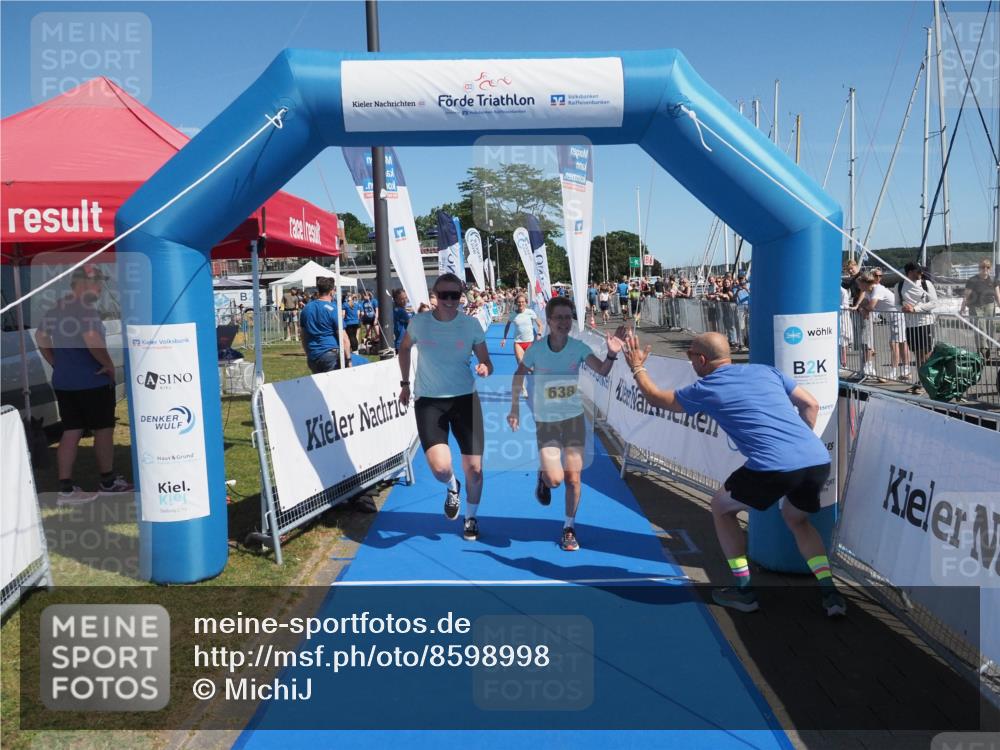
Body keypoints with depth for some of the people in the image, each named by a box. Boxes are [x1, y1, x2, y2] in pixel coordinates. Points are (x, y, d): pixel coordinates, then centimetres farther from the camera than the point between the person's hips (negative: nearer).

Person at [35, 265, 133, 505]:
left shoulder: (54, 310, 11)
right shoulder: (86, 309, -18)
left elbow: (40, 338, 19)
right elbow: (92, 341, -31)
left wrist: (57, 363, 19)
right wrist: (109, 365, -17)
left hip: (63, 381, 8)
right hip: (92, 381, -8)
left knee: (71, 432, 10)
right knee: (103, 430, 7)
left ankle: (65, 488, 9)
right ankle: (108, 482, 18)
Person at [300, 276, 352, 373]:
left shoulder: (306, 309, 10)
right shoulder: (333, 309, -9)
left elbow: (303, 337, 16)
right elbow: (343, 338, -13)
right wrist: (348, 359, -10)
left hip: (312, 358, 7)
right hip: (331, 355, -6)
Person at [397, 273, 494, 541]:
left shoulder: (471, 324, -5)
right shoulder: (419, 322, -5)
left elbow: (485, 362, 1)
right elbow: (404, 349, 15)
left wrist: (484, 368, -22)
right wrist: (405, 383, 13)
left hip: (465, 398, 1)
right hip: (428, 401, -1)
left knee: (474, 468, 4)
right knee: (440, 467, -19)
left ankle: (471, 517, 33)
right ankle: (452, 487, 20)